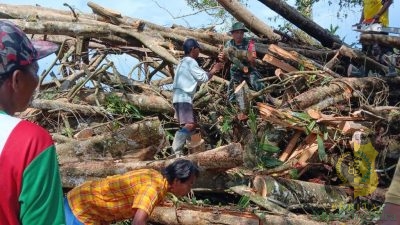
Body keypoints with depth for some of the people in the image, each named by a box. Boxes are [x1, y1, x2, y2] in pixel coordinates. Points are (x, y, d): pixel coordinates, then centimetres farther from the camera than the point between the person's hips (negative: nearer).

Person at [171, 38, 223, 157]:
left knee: (192, 125, 15)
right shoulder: (190, 61, -8)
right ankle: (175, 152, -28)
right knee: (189, 125, -21)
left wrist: (211, 71, 21)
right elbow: (203, 78, -9)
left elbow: (197, 79, 25)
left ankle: (176, 151, 12)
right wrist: (213, 71, 7)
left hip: (182, 98, 11)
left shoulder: (184, 62, 23)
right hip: (183, 98, -11)